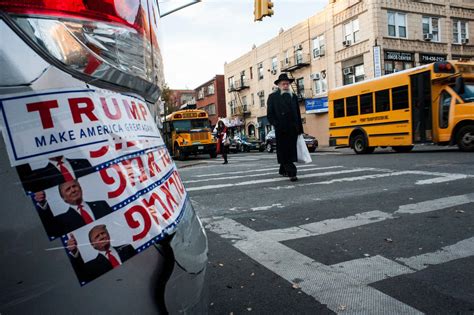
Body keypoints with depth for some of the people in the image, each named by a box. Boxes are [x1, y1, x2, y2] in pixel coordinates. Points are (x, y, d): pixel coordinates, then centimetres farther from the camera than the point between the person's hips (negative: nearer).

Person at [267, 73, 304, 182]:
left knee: (291, 151, 6)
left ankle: (283, 170, 20)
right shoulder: (273, 96, 4)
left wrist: (300, 129, 11)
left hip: (293, 129, 4)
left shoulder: (293, 96, 17)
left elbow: (298, 114, 17)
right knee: (284, 151, -6)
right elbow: (270, 114, -1)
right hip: (281, 130, -4)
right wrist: (276, 125, -13)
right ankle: (292, 173, -7)